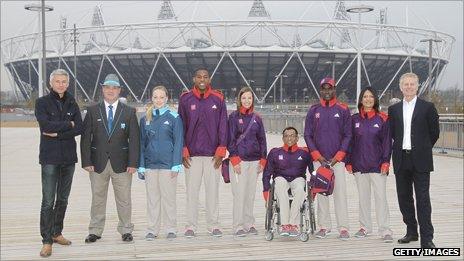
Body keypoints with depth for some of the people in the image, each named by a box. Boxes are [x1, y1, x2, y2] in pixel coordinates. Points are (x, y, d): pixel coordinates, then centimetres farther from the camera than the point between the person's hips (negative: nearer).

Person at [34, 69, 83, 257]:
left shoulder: (72, 104, 9)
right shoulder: (42, 102, -1)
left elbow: (79, 129, -2)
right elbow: (46, 125, -17)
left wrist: (57, 133, -12)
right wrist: (68, 124, -8)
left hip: (69, 157, 4)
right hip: (50, 158, -4)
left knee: (63, 199, 13)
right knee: (48, 201, -8)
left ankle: (57, 233, 26)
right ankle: (47, 241, -2)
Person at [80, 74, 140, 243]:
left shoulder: (129, 112, 4)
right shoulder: (92, 111, 5)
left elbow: (134, 139, 0)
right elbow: (86, 138, 2)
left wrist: (133, 163, -8)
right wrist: (86, 162, -6)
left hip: (121, 163, 0)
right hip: (98, 163, 1)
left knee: (124, 199, 4)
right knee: (97, 199, 8)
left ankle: (125, 230, 17)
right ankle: (95, 231, 18)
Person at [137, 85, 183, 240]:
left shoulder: (174, 118, -1)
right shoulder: (145, 119, 9)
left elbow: (178, 142, -3)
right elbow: (142, 143, 10)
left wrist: (176, 165, -10)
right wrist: (141, 166, 4)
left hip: (167, 163, -3)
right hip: (150, 164, 3)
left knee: (168, 197, 2)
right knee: (152, 198, 7)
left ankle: (171, 229, 12)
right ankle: (152, 230, 14)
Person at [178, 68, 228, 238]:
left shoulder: (218, 99, 3)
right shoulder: (185, 99, 3)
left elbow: (223, 126, 3)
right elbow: (181, 126, 4)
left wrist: (221, 151, -2)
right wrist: (183, 152, -1)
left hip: (213, 153, 0)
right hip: (192, 154, 0)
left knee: (213, 190, 5)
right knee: (192, 191, 3)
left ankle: (213, 225, 14)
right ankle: (191, 226, 12)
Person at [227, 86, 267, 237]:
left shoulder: (257, 118, 13)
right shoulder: (234, 117, 1)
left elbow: (262, 140, 15)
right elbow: (230, 139, -3)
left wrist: (263, 160, 8)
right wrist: (235, 160, -10)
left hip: (254, 161, 4)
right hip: (239, 160, -4)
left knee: (251, 194, 6)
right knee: (239, 193, -7)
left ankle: (249, 224, 15)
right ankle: (238, 226, -2)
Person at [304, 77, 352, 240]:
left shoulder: (343, 110, 3)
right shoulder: (314, 110, 8)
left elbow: (347, 135, 2)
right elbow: (307, 135, 7)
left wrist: (338, 156, -7)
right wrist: (317, 156, -3)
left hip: (337, 159, -2)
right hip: (319, 159, 2)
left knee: (340, 192, -6)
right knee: (321, 193, 3)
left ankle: (343, 228, -3)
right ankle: (324, 226, 10)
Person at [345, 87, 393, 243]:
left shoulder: (382, 119, 0)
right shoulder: (354, 119, 6)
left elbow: (387, 142, 0)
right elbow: (350, 141, 9)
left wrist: (386, 161, -7)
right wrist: (348, 162, 5)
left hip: (377, 164, -3)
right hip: (359, 164, 3)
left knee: (381, 197, -6)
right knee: (363, 197, 11)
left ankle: (385, 231, -3)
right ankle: (365, 227, 22)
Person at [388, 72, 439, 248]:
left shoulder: (427, 107, 1)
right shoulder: (393, 109, 10)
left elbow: (435, 132, 5)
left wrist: (422, 148, 9)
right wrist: (401, 147, 9)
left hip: (420, 161, -4)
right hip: (401, 160, 4)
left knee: (423, 198, -6)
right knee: (404, 197, 9)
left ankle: (427, 238, -5)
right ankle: (411, 232, 23)